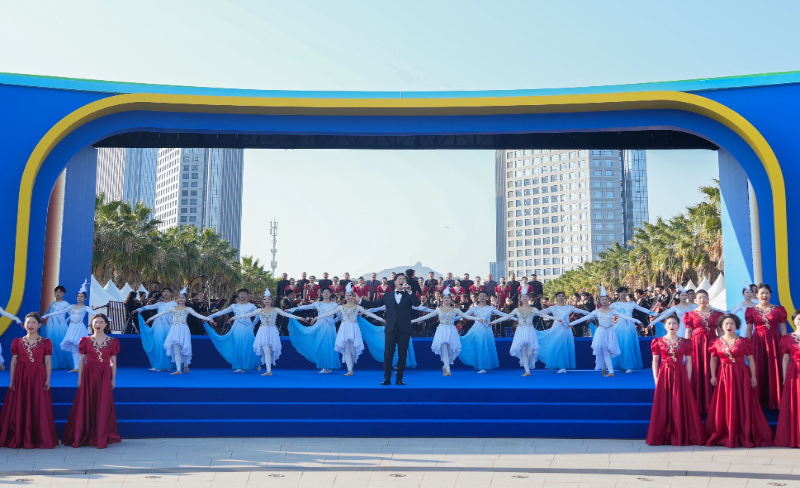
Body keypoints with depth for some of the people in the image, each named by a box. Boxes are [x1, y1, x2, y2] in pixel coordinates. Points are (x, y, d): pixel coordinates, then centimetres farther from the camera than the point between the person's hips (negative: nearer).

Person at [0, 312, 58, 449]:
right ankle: (18, 439, 12)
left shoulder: (45, 342, 4)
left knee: (38, 409, -1)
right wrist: (12, 380, 0)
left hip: (38, 376, -2)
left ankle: (40, 439, 6)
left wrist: (47, 379, -6)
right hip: (21, 376, 2)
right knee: (19, 409, 3)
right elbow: (13, 362, 7)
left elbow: (47, 363, 2)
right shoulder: (17, 342, 8)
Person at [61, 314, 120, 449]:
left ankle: (100, 439, 5)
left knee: (103, 406, -1)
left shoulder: (112, 342, 5)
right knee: (86, 406, 2)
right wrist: (79, 378, 2)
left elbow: (113, 362, 6)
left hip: (105, 375, 0)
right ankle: (82, 437, 12)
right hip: (89, 374, 0)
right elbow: (82, 361, 7)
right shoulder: (86, 340, 6)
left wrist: (113, 379, 1)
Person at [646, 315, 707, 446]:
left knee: (680, 406, 0)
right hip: (664, 376, 0)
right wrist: (656, 378, -3)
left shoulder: (685, 342, 6)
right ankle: (663, 436, 8)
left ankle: (681, 436, 9)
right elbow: (655, 361, 5)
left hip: (680, 376, 0)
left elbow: (688, 361, 5)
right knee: (663, 406, 0)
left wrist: (688, 379, -2)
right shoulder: (658, 341, 5)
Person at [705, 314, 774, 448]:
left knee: (743, 406, -1)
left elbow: (751, 359, 2)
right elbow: (713, 360, 11)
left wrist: (753, 376, -3)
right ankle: (726, 435, 11)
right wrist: (713, 375, 1)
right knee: (724, 407, 3)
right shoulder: (717, 343, 5)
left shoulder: (743, 341, 0)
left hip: (741, 376, -2)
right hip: (724, 376, 2)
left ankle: (745, 436, 7)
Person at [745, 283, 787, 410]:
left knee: (774, 371, 1)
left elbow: (783, 329, 4)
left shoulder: (779, 309, 4)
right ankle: (759, 401, 10)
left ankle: (774, 401, 10)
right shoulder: (751, 311, 4)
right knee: (759, 371, 2)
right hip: (757, 342, 0)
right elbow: (749, 330, 6)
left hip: (774, 341, 0)